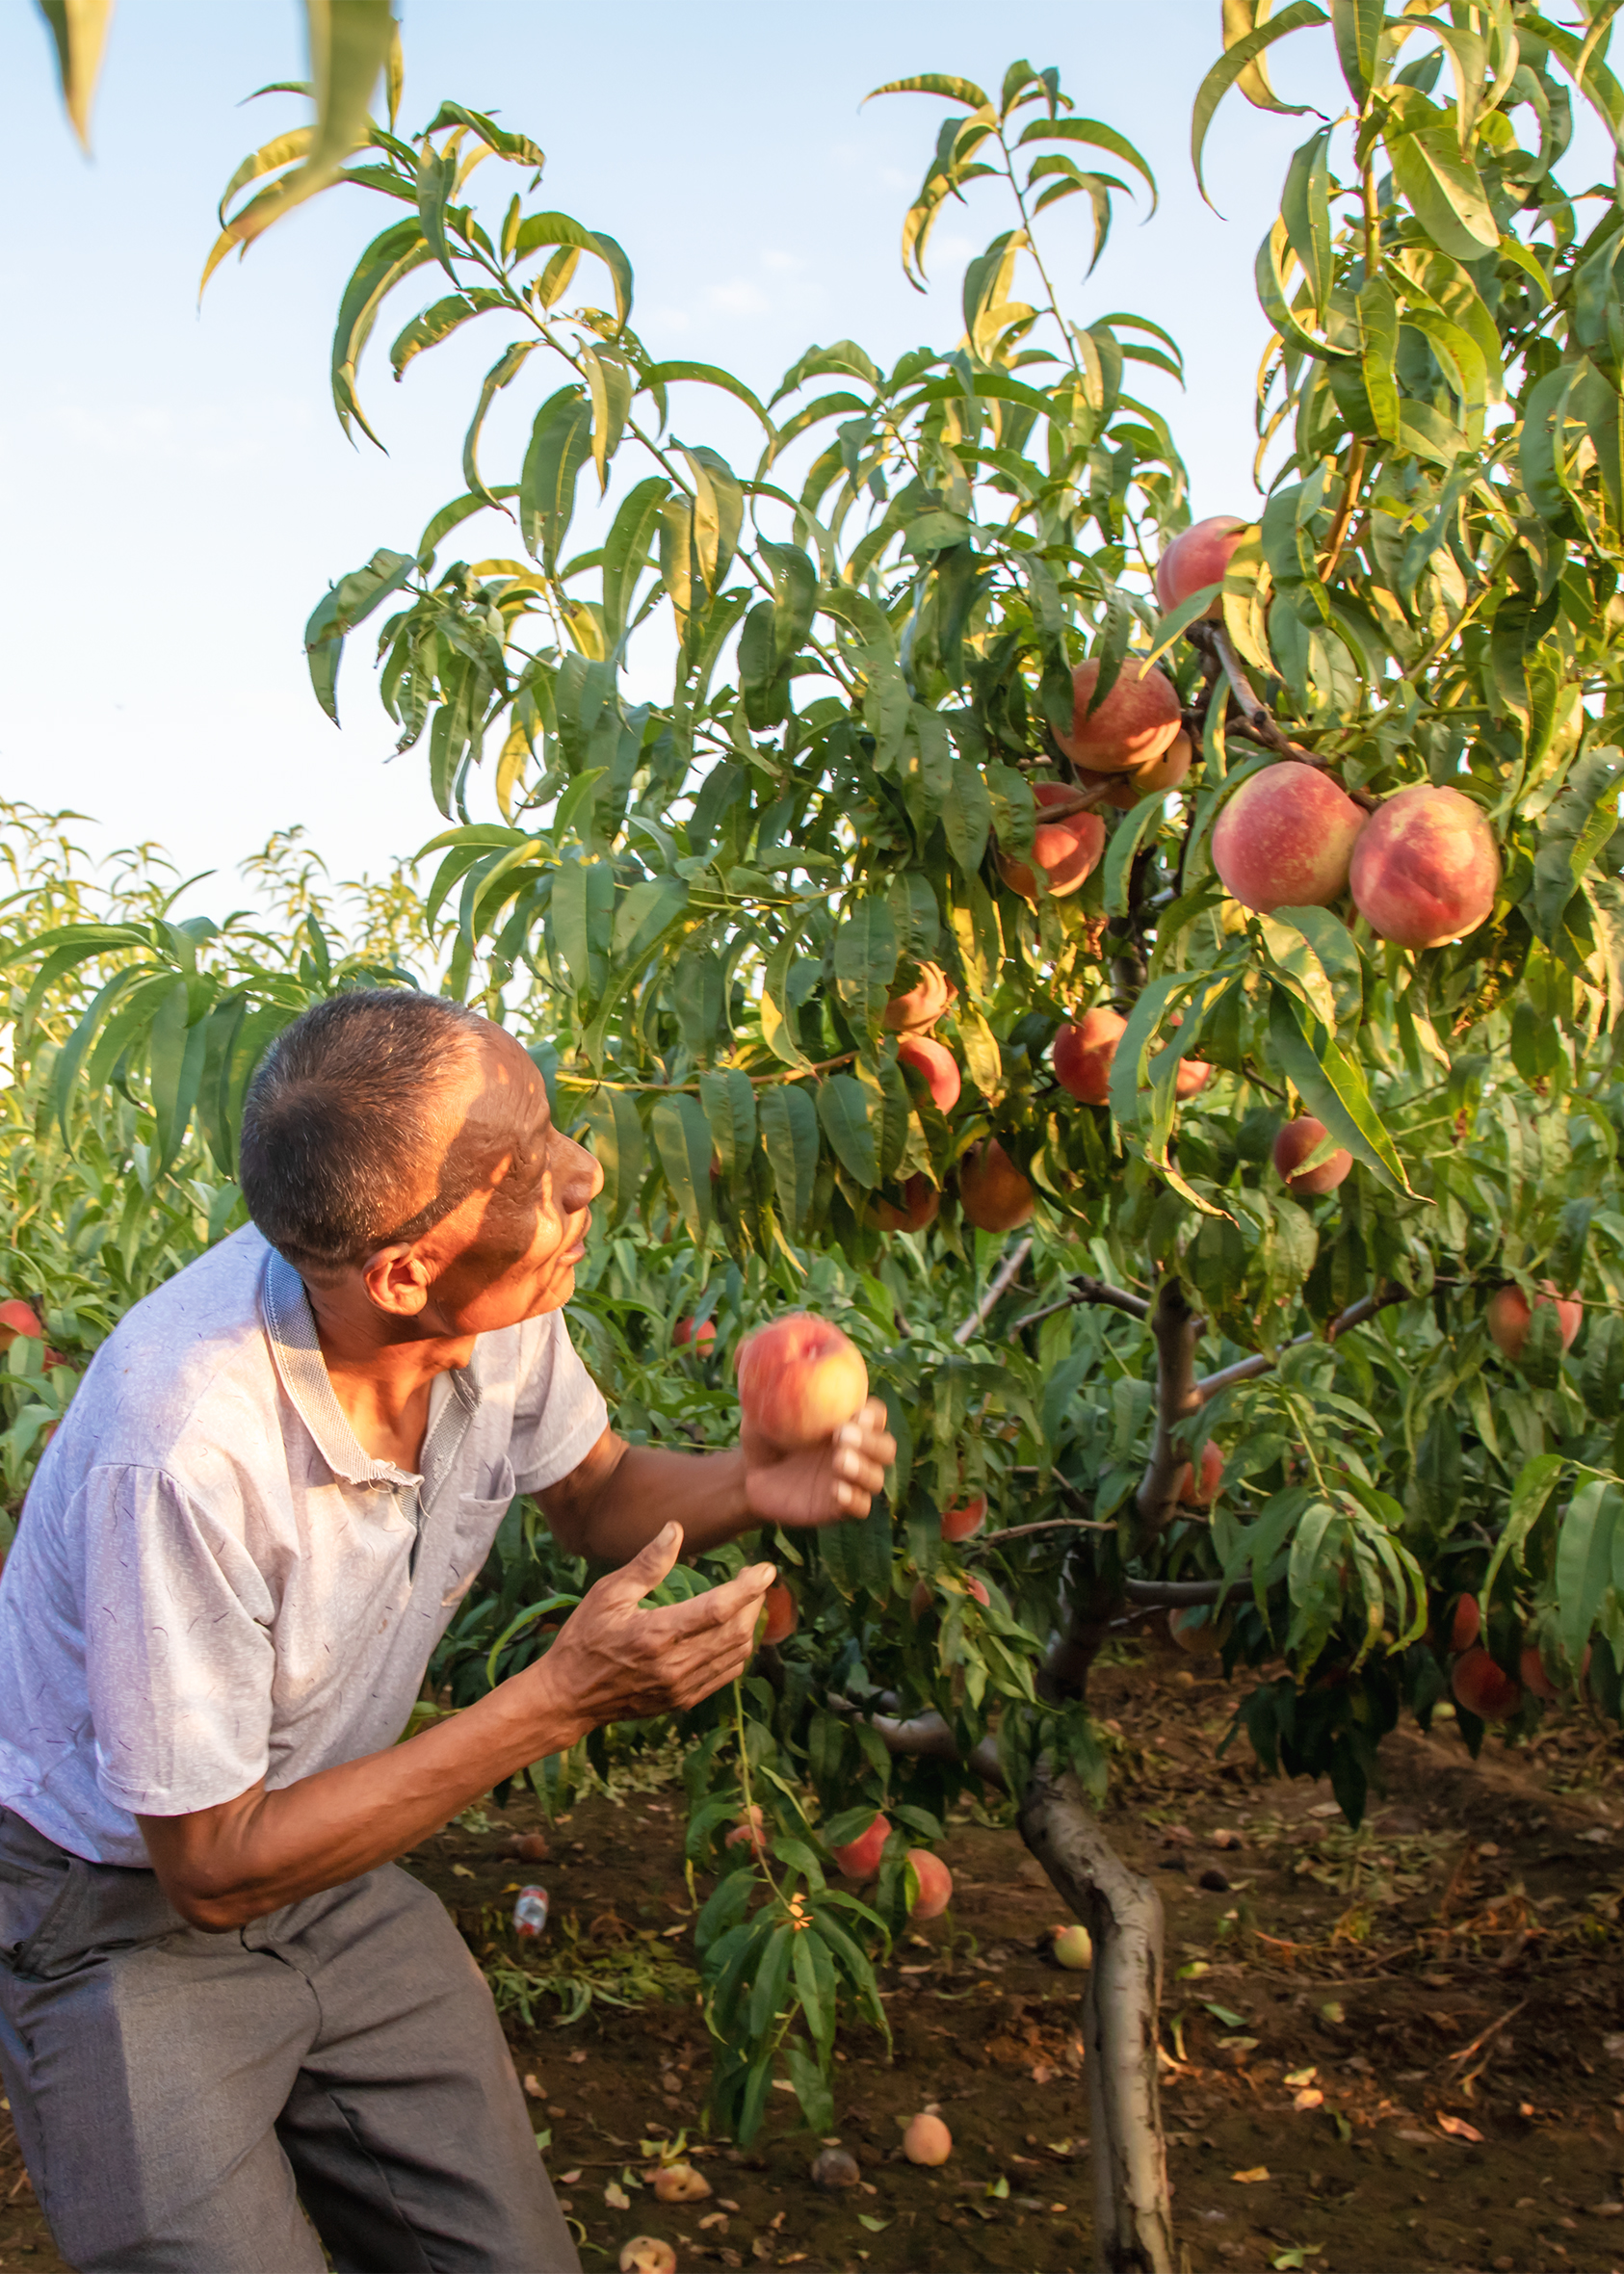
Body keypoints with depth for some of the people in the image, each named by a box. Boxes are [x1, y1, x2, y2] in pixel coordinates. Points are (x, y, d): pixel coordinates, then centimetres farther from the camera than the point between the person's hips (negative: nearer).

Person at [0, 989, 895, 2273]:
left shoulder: (501, 1302, -17)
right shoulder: (189, 1443, -36)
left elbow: (591, 1491, 5)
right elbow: (212, 1870, -25)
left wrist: (748, 1489, -18)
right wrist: (563, 1702, -28)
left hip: (335, 1870, 5)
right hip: (128, 1914, -5)